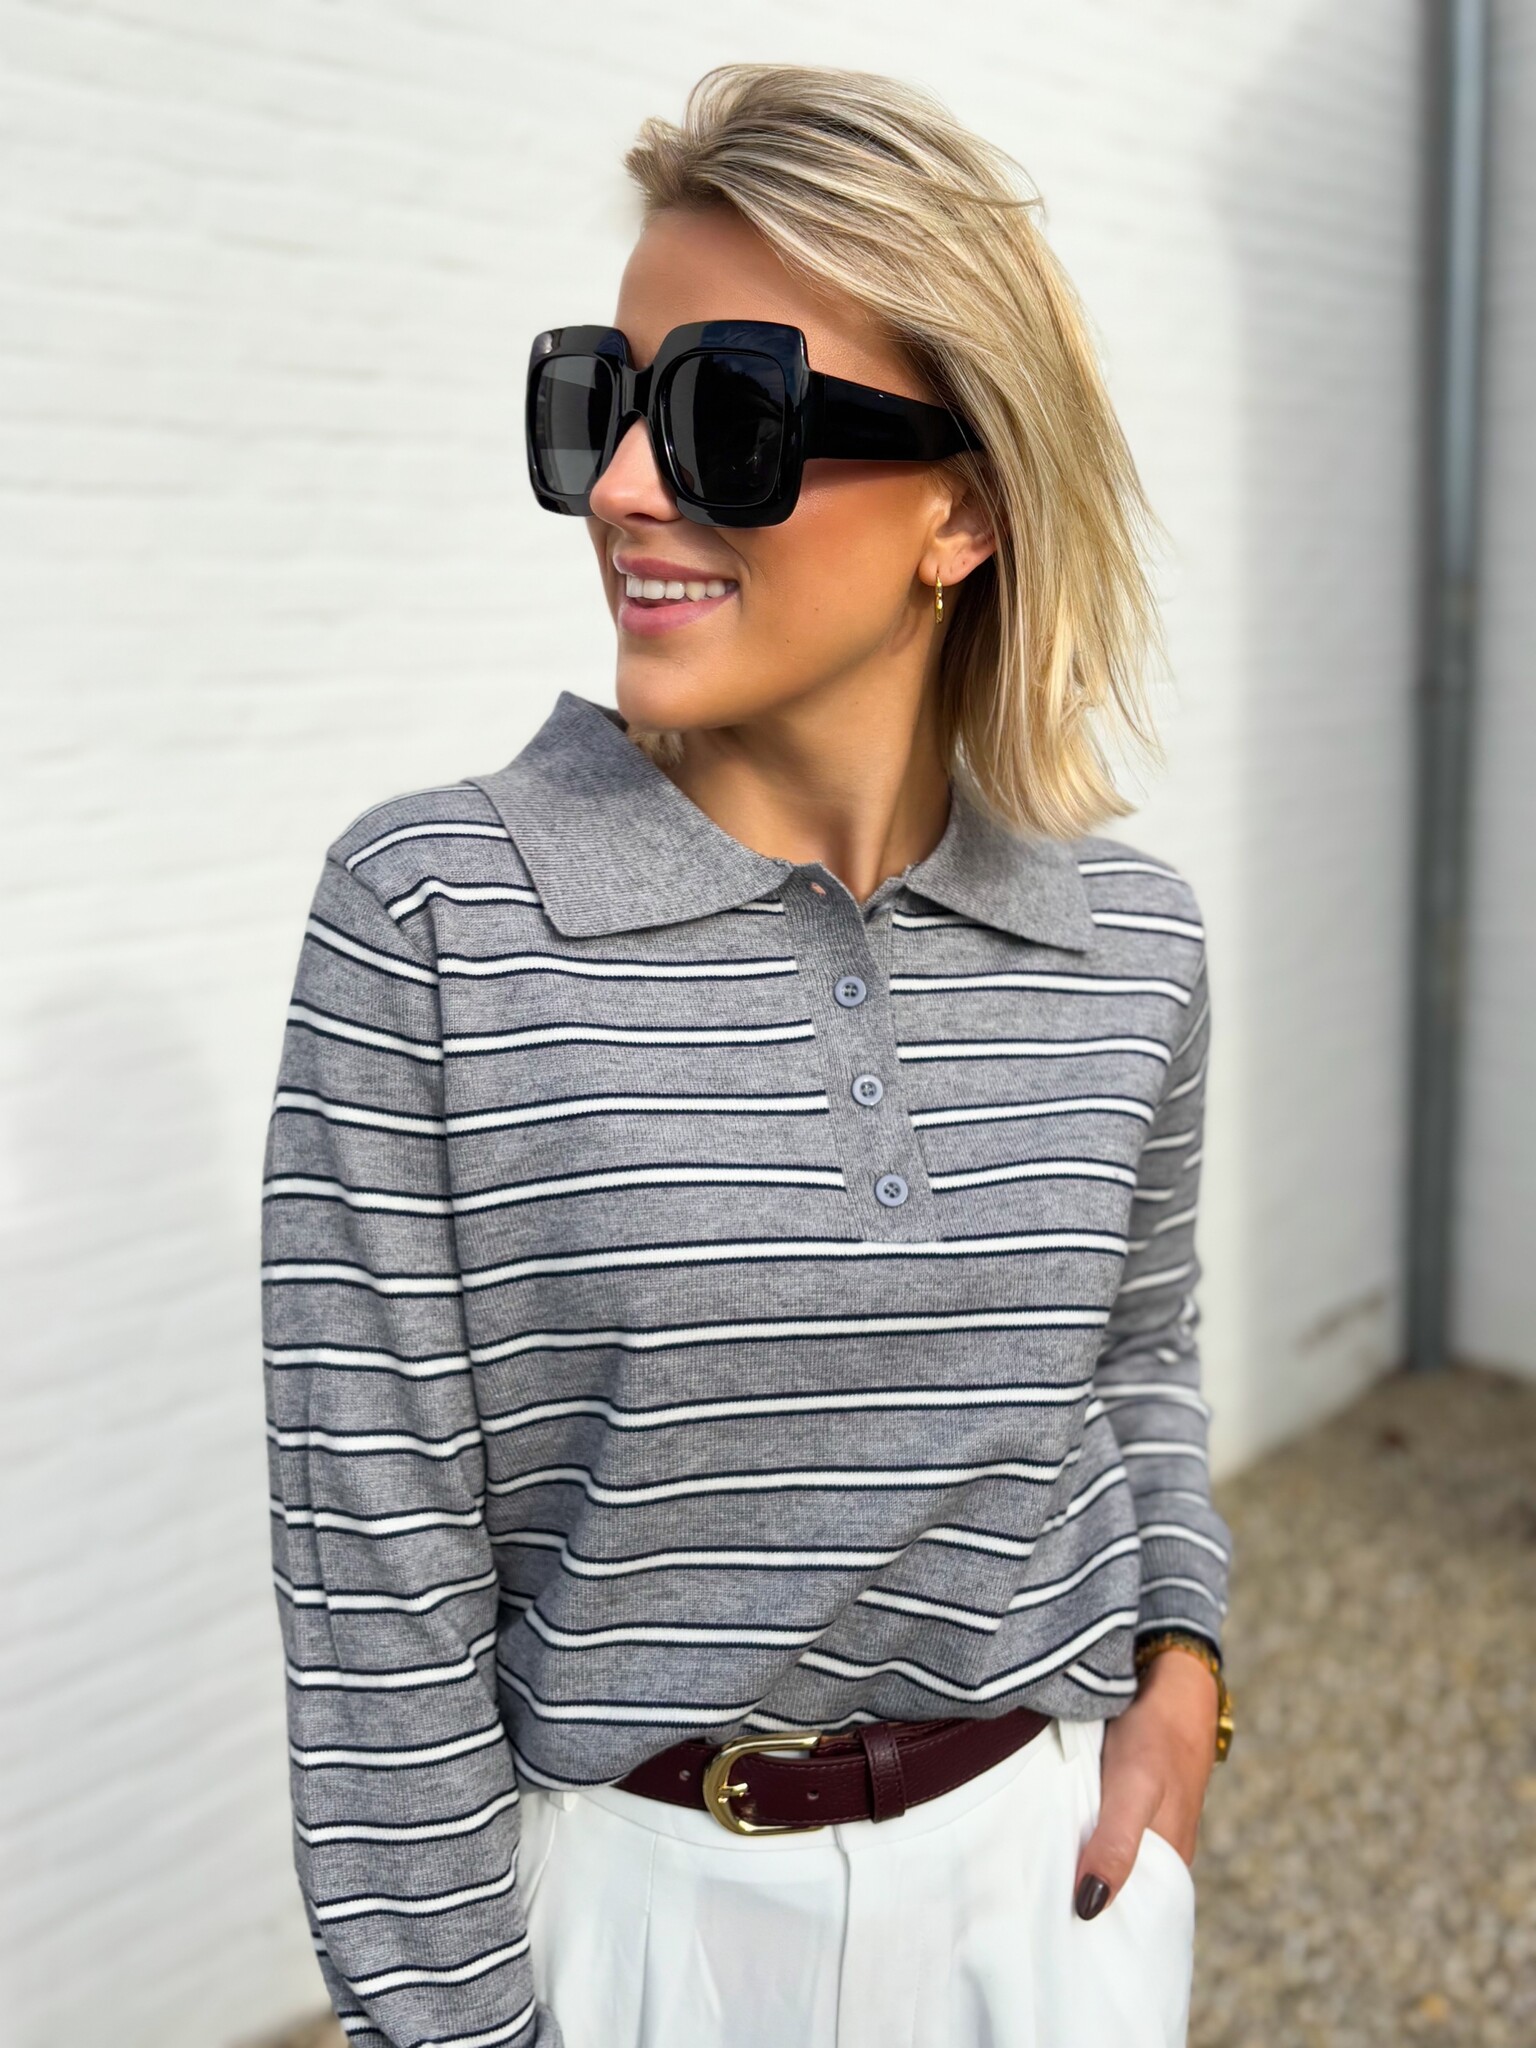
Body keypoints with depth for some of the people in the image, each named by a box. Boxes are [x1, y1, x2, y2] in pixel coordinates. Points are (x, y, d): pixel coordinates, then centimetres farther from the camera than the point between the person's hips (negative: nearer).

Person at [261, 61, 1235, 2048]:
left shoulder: (1133, 941, -7)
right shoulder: (428, 915, -18)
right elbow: (379, 1562, -15)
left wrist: (1181, 1664, -1)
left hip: (1047, 1852, 3)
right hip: (635, 1884, -2)